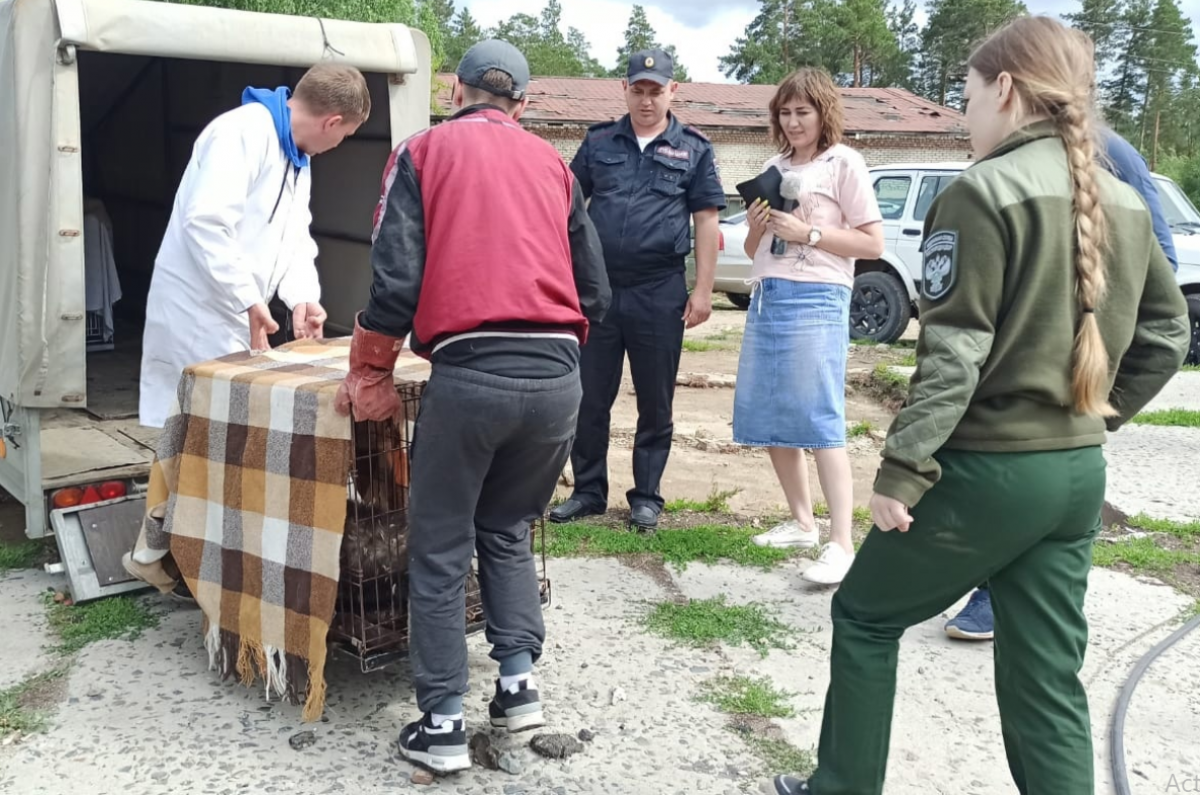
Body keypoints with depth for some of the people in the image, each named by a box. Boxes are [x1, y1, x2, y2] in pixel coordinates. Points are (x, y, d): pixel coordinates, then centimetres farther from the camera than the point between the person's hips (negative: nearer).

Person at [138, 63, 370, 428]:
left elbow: (295, 236, 13)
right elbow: (206, 223, -27)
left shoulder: (298, 159, 15)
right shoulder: (243, 132, -18)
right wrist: (248, 300, -25)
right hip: (197, 316, -9)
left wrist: (302, 297, -5)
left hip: (235, 316, 9)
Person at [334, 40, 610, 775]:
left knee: (441, 551, 10)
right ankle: (519, 680, 16)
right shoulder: (553, 164, 18)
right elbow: (596, 292, 15)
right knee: (508, 531, 24)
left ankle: (443, 724, 12)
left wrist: (371, 375, 9)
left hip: (469, 375, -3)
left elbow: (396, 279, -2)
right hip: (557, 378, 4)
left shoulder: (424, 152, 9)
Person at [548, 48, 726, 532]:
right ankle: (588, 492, 20)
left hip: (660, 294, -2)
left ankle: (646, 497, 19)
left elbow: (706, 221, 2)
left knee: (655, 403, 7)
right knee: (590, 398, 7)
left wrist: (703, 290, -4)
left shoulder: (694, 150, 4)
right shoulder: (598, 142, 8)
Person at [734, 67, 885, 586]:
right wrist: (755, 227, 0)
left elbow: (873, 244, -5)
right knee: (768, 420, 8)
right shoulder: (773, 168, 18)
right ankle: (801, 523, 22)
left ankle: (840, 544, -10)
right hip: (765, 298, 7)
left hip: (816, 300, -7)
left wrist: (807, 233, -13)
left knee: (821, 424, -12)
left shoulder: (844, 163, 0)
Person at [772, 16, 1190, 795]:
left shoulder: (985, 191, -13)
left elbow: (953, 354, -19)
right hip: (1079, 474, 7)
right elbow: (1166, 334, 15)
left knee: (864, 617, 15)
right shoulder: (1126, 203, 9)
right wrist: (1099, 416, 18)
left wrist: (902, 470, -16)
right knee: (1049, 682, 13)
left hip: (986, 469, -7)